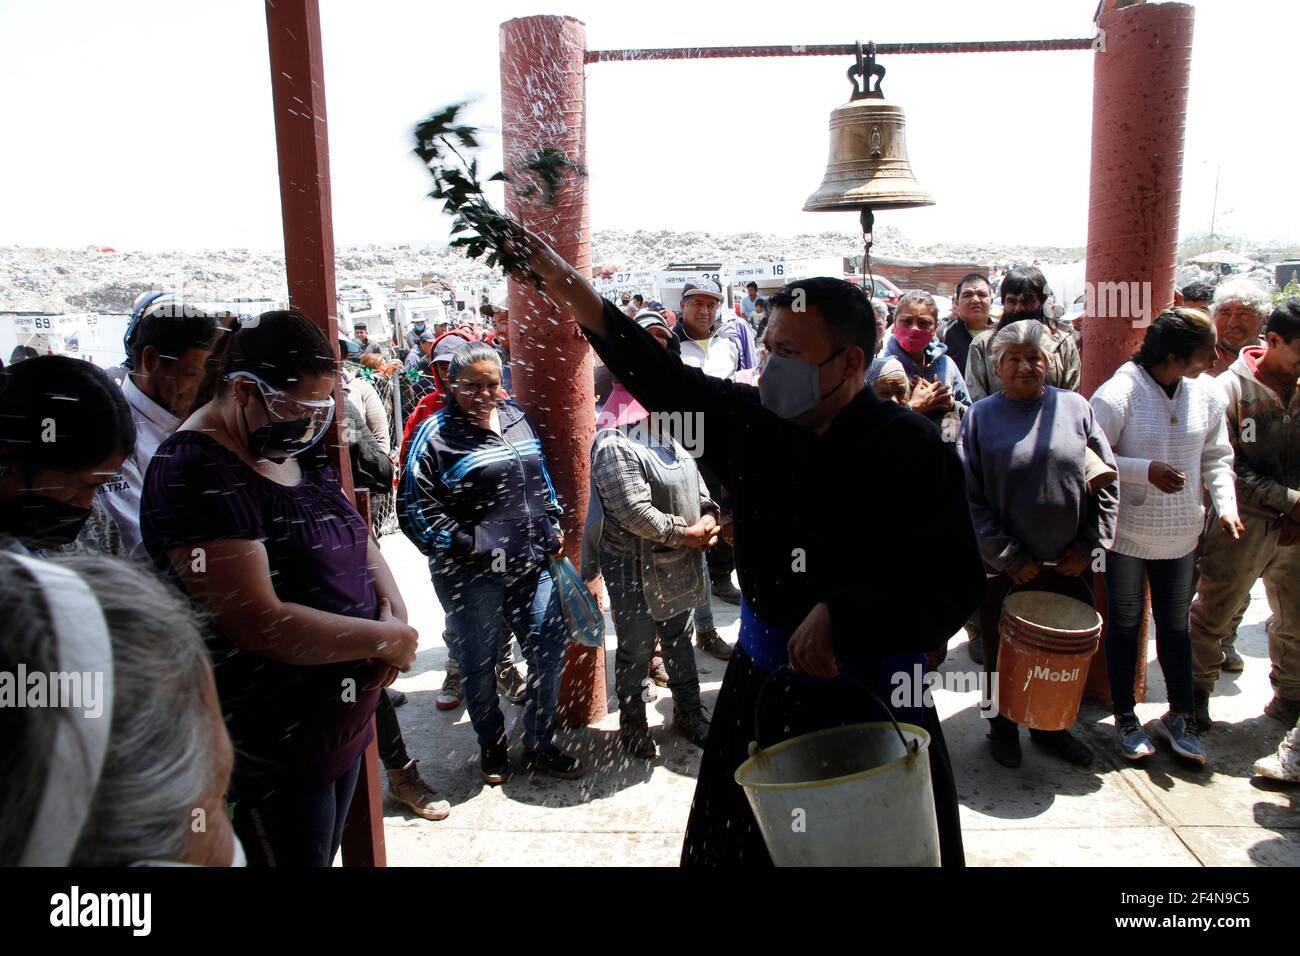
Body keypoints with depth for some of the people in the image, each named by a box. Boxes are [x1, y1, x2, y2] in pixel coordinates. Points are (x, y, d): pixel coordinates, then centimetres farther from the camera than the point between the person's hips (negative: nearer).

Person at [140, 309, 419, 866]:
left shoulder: (300, 453, 7)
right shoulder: (197, 475, -22)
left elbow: (360, 541, 14)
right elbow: (262, 625, -27)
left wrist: (394, 609, -6)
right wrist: (387, 639, -18)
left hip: (343, 725, 9)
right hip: (272, 751, -8)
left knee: (324, 855, 23)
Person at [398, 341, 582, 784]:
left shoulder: (516, 418, 11)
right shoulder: (436, 434, -8)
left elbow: (540, 478, 23)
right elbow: (415, 507, -11)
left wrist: (553, 527, 15)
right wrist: (466, 544, -14)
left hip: (532, 565, 6)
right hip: (473, 574, -5)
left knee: (550, 650, 8)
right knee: (479, 663, 9)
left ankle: (540, 746, 27)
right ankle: (492, 749, 31)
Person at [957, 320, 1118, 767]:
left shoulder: (1075, 407, 1)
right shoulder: (980, 416, -4)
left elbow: (1107, 480, 4)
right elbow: (969, 496, -9)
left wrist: (1090, 544, -3)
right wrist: (1009, 557, -12)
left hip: (1069, 564, 2)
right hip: (1005, 569, -2)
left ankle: (1052, 727, 38)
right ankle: (1003, 727, 35)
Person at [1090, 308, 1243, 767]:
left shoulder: (1207, 392, -2)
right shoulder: (1118, 393, -17)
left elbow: (1217, 456, 7)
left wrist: (1226, 504, -6)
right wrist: (1146, 470, -23)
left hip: (1180, 533, 4)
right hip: (1126, 531, -4)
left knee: (1175, 626, 13)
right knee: (1125, 624, 10)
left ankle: (1180, 715, 30)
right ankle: (1125, 717, 26)